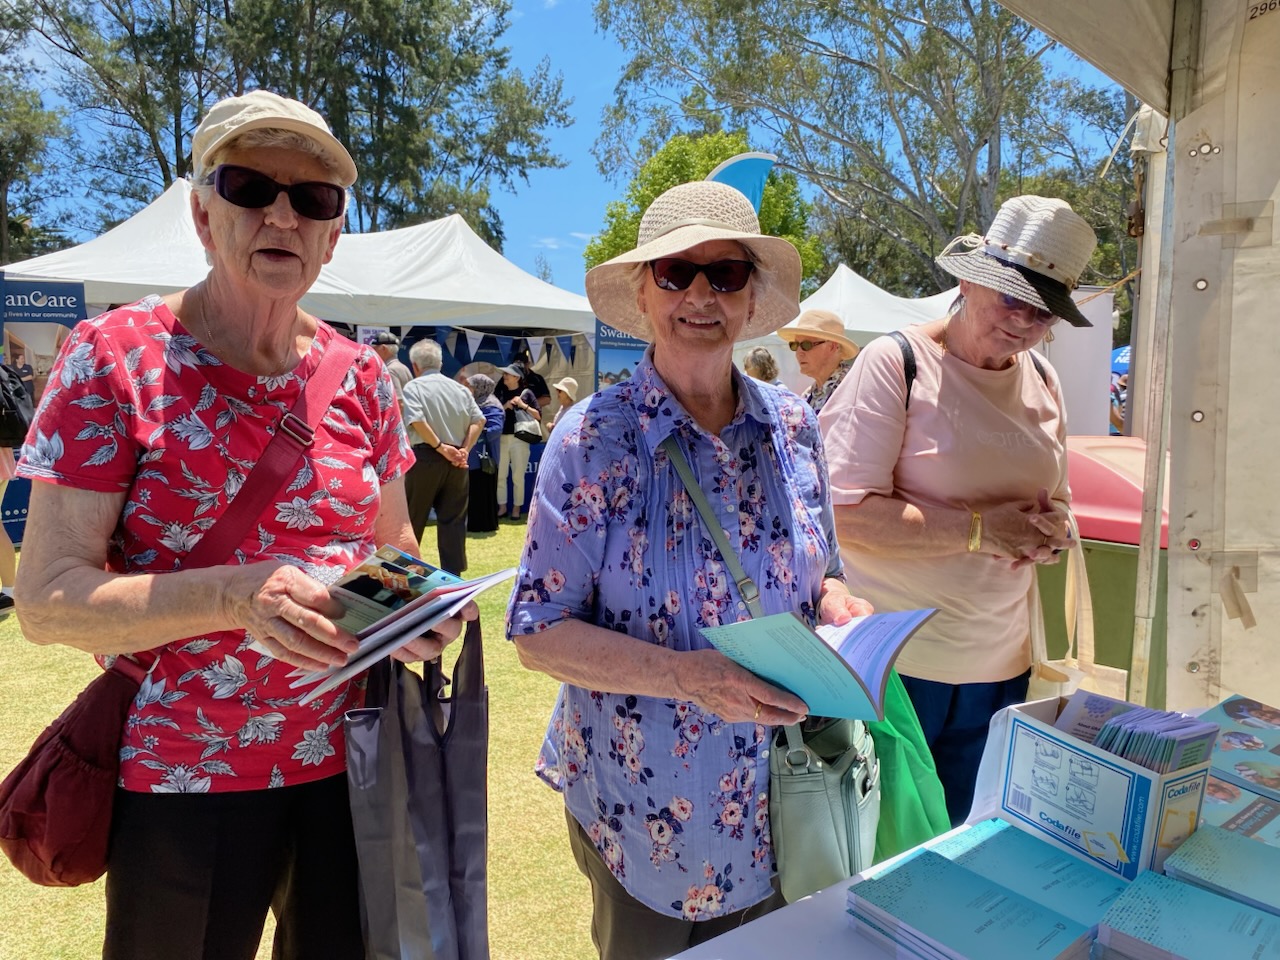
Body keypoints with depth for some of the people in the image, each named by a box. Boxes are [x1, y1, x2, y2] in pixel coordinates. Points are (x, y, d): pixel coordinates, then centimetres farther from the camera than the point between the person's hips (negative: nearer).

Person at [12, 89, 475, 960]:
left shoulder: (360, 377, 1)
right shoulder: (116, 357, -9)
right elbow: (46, 600, -13)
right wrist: (234, 595, -29)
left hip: (349, 763, 3)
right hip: (181, 780, -3)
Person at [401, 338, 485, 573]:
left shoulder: (414, 387, -3)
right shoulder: (460, 389, 11)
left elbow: (417, 420, -17)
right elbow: (478, 420, 2)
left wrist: (440, 447, -14)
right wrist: (464, 449, -4)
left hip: (426, 458, -4)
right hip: (457, 461, 4)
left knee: (412, 517, 9)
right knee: (453, 520, 7)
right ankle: (453, 573, 7)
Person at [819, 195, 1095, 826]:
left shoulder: (1043, 382, 10)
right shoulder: (895, 363, -12)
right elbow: (846, 513, -20)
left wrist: (1049, 530, -3)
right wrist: (979, 528, -21)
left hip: (1001, 666, 7)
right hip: (894, 662, -6)